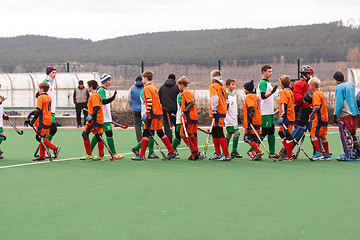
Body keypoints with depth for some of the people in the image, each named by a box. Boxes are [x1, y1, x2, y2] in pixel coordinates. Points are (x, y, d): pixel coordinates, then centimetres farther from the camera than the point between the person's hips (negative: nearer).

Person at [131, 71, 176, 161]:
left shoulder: (146, 88, -10)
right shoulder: (154, 88, 18)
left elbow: (149, 102, -20)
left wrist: (146, 114, -20)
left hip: (152, 115, -9)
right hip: (158, 113, 9)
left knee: (146, 134, -5)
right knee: (160, 133, 12)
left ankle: (141, 155, -4)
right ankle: (171, 152, 11)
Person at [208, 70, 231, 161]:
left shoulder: (213, 86, -6)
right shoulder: (222, 87, 18)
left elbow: (214, 98, -19)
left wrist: (214, 110, -20)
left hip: (217, 113, -9)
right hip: (223, 111, 9)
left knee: (219, 133, -9)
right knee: (215, 133, 17)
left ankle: (227, 155, -12)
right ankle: (218, 154, 24)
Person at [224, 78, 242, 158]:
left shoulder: (234, 94, 15)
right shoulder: (226, 94, -11)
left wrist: (236, 114, 24)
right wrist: (226, 104, -31)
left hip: (234, 118, 9)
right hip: (229, 118, -9)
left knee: (229, 134, 10)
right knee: (237, 132, -15)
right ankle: (234, 152, -10)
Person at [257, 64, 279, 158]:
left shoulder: (267, 83, 19)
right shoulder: (262, 83, -10)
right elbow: (263, 96, -22)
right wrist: (271, 92, -40)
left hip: (270, 113, 10)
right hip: (265, 113, -10)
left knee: (271, 132, 8)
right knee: (263, 133, -10)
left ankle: (272, 152, 10)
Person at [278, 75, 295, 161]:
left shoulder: (284, 92, -11)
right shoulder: (290, 92, 17)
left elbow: (284, 105, -20)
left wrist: (282, 116, -22)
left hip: (286, 118, -10)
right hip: (291, 117, 10)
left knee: (288, 136, -7)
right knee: (281, 133, 18)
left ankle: (289, 156, -6)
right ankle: (289, 152, 19)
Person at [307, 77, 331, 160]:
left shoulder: (315, 94, -12)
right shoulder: (321, 93, 16)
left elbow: (317, 106, -23)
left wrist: (312, 114, -11)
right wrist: (314, 114, 16)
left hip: (319, 118, -9)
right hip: (324, 117, 9)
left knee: (313, 135, -7)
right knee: (322, 136, 13)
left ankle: (319, 153, -14)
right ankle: (327, 155, 15)